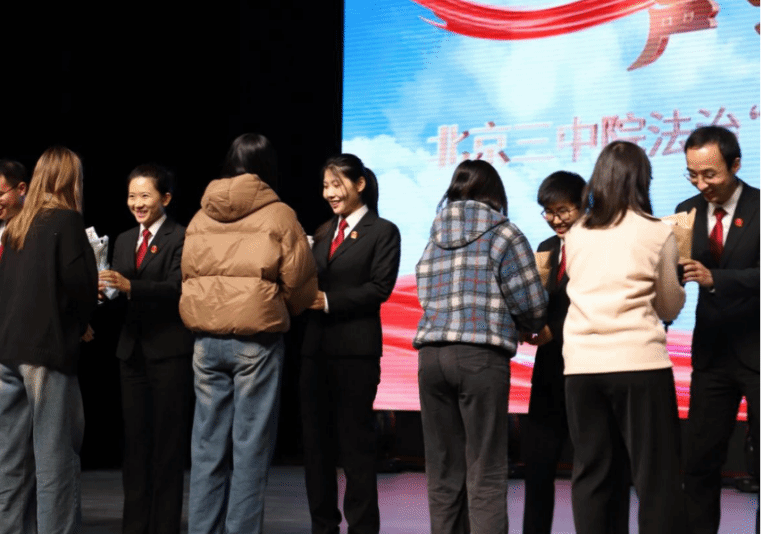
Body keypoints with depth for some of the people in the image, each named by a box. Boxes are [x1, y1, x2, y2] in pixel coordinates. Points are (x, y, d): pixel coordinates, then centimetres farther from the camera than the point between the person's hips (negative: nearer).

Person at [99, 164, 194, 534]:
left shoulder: (181, 238, -6)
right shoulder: (124, 241, 15)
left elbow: (177, 287, -19)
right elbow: (120, 294, 12)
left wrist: (130, 287, -31)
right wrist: (106, 291, -11)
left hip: (170, 350, -6)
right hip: (133, 349, 6)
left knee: (168, 441, -1)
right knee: (135, 440, 9)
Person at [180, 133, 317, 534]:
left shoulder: (200, 217, 9)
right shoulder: (278, 215, -4)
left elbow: (188, 275, 11)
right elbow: (299, 282, -3)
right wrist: (284, 309, 17)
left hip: (206, 339, 4)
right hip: (257, 339, -4)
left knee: (208, 445, 8)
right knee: (251, 448, 0)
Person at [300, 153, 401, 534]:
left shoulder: (382, 232, 0)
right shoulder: (323, 233, 18)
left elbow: (379, 287, -10)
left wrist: (329, 301, -17)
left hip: (355, 349, -6)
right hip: (316, 345, 6)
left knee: (355, 443, -3)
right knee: (316, 441, 8)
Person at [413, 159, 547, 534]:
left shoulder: (434, 239, 16)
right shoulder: (503, 235, 1)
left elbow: (427, 298, 15)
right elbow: (532, 306, -3)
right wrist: (525, 329, 20)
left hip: (431, 355, 5)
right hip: (481, 356, -5)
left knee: (443, 474, 8)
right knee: (486, 475, -4)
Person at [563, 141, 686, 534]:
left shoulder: (575, 235, 9)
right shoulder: (656, 234, -1)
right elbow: (670, 307, 9)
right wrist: (678, 272, 25)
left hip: (581, 365, 4)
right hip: (639, 363, -4)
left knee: (590, 475, 8)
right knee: (656, 476, -1)